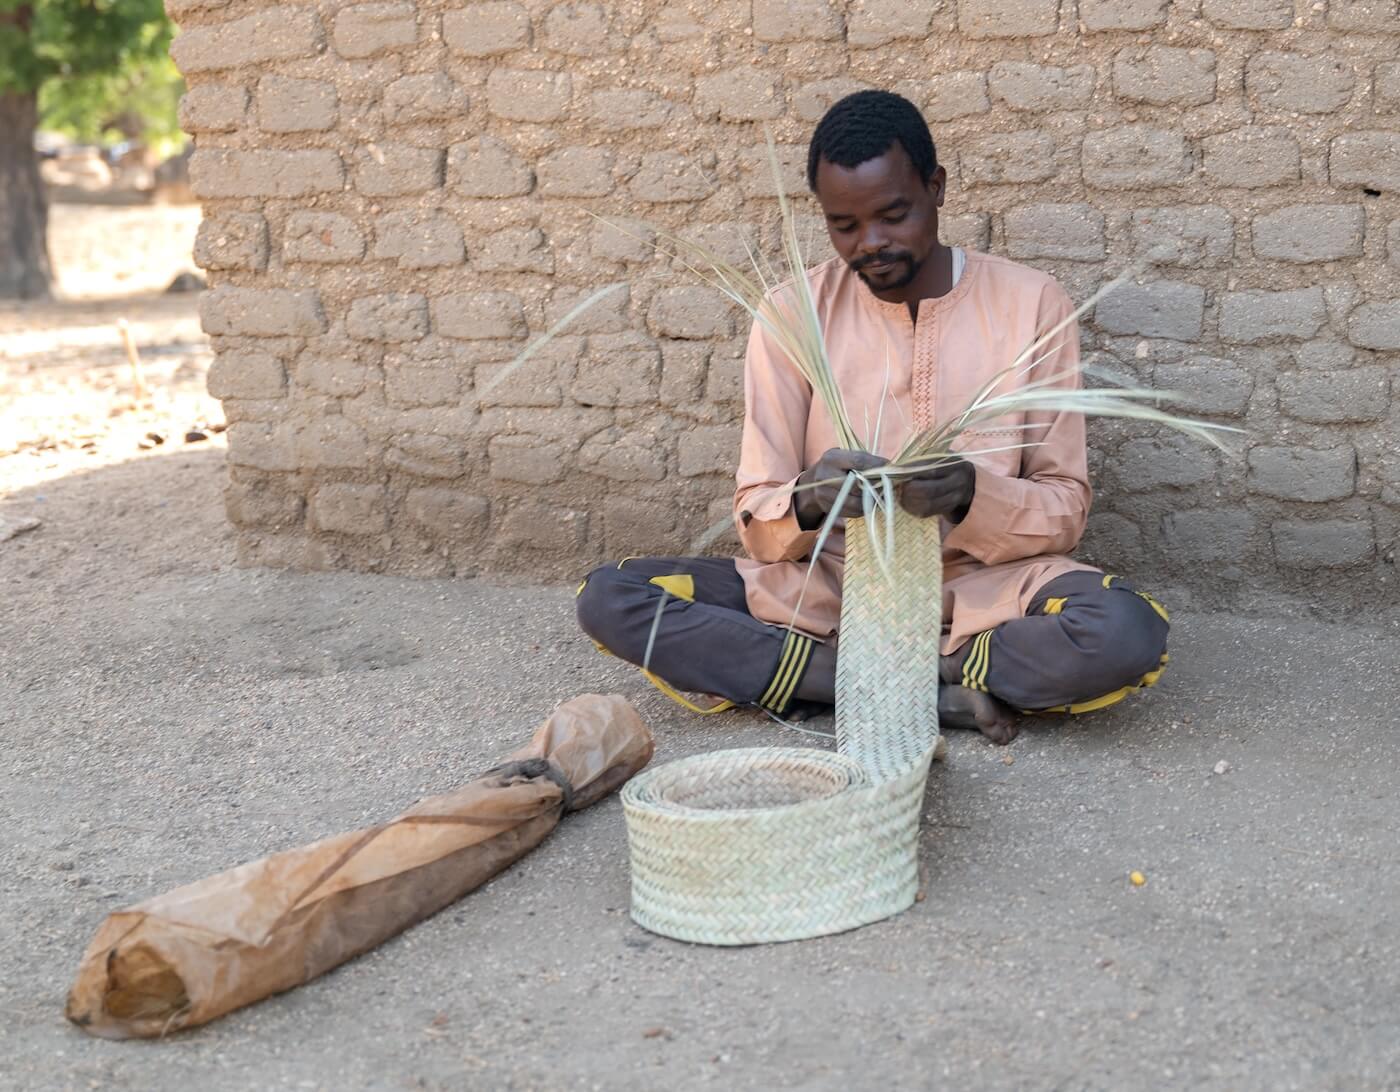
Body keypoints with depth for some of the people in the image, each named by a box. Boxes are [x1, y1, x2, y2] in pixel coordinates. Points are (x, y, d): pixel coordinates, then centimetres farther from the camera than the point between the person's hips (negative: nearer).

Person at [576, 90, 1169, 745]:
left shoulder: (1031, 304, -2)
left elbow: (1064, 511, -1)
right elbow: (757, 520, -1)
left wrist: (972, 495, -23)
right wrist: (805, 503, -26)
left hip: (980, 588, -2)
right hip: (823, 587, 2)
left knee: (1128, 635, -33)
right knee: (608, 600, -22)